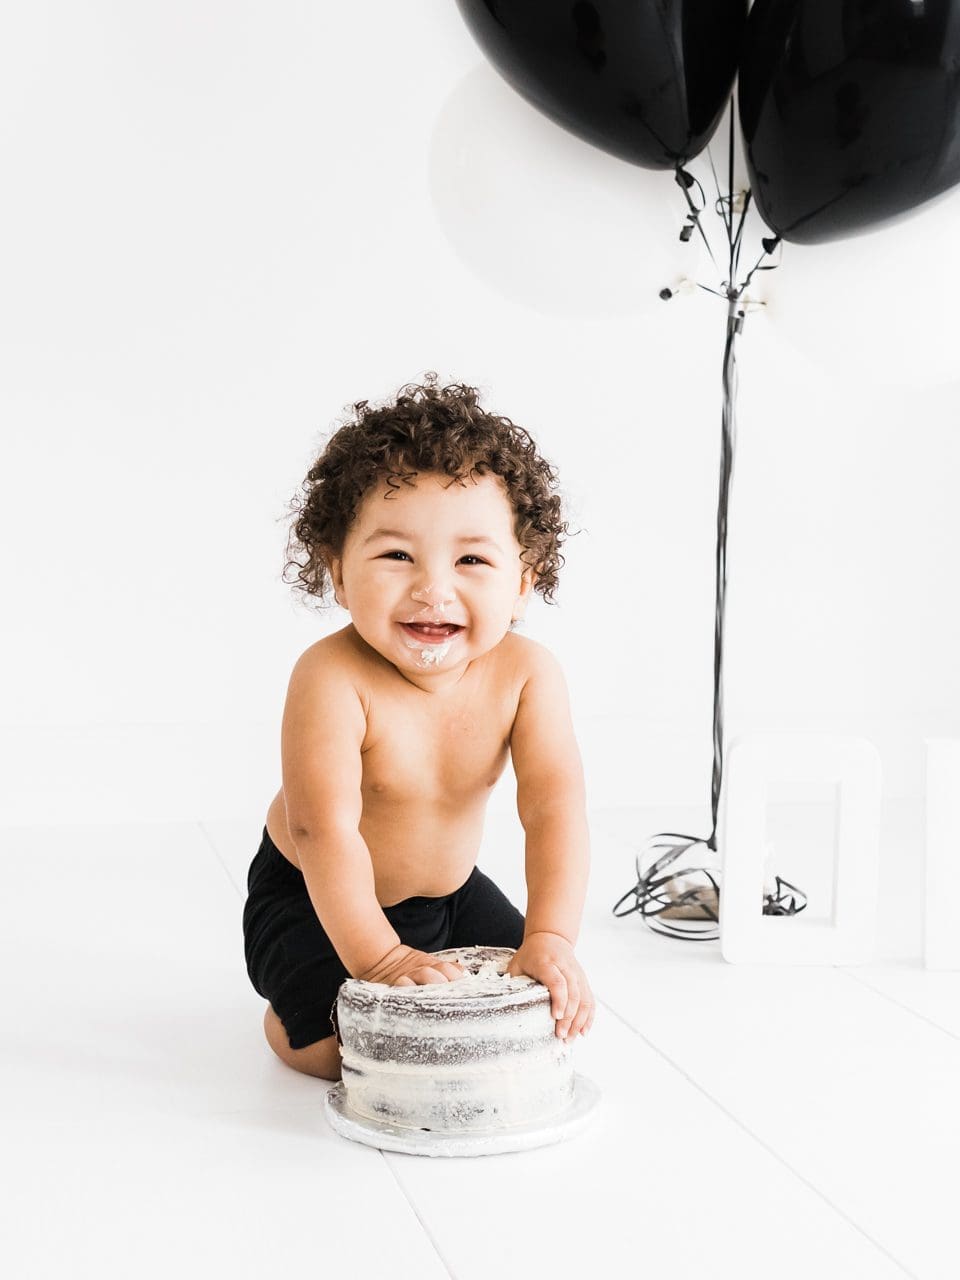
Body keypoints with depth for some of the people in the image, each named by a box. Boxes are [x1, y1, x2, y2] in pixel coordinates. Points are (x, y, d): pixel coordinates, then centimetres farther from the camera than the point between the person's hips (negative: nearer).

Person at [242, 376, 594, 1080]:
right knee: (343, 1045, -18)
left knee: (541, 1001, 5)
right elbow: (325, 831, -33)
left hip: (449, 887, 5)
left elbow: (554, 806, -24)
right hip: (314, 898, -4)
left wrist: (550, 938, -35)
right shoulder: (332, 679, -33)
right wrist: (379, 958, -35)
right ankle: (285, 1016, 16)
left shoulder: (527, 672, -20)